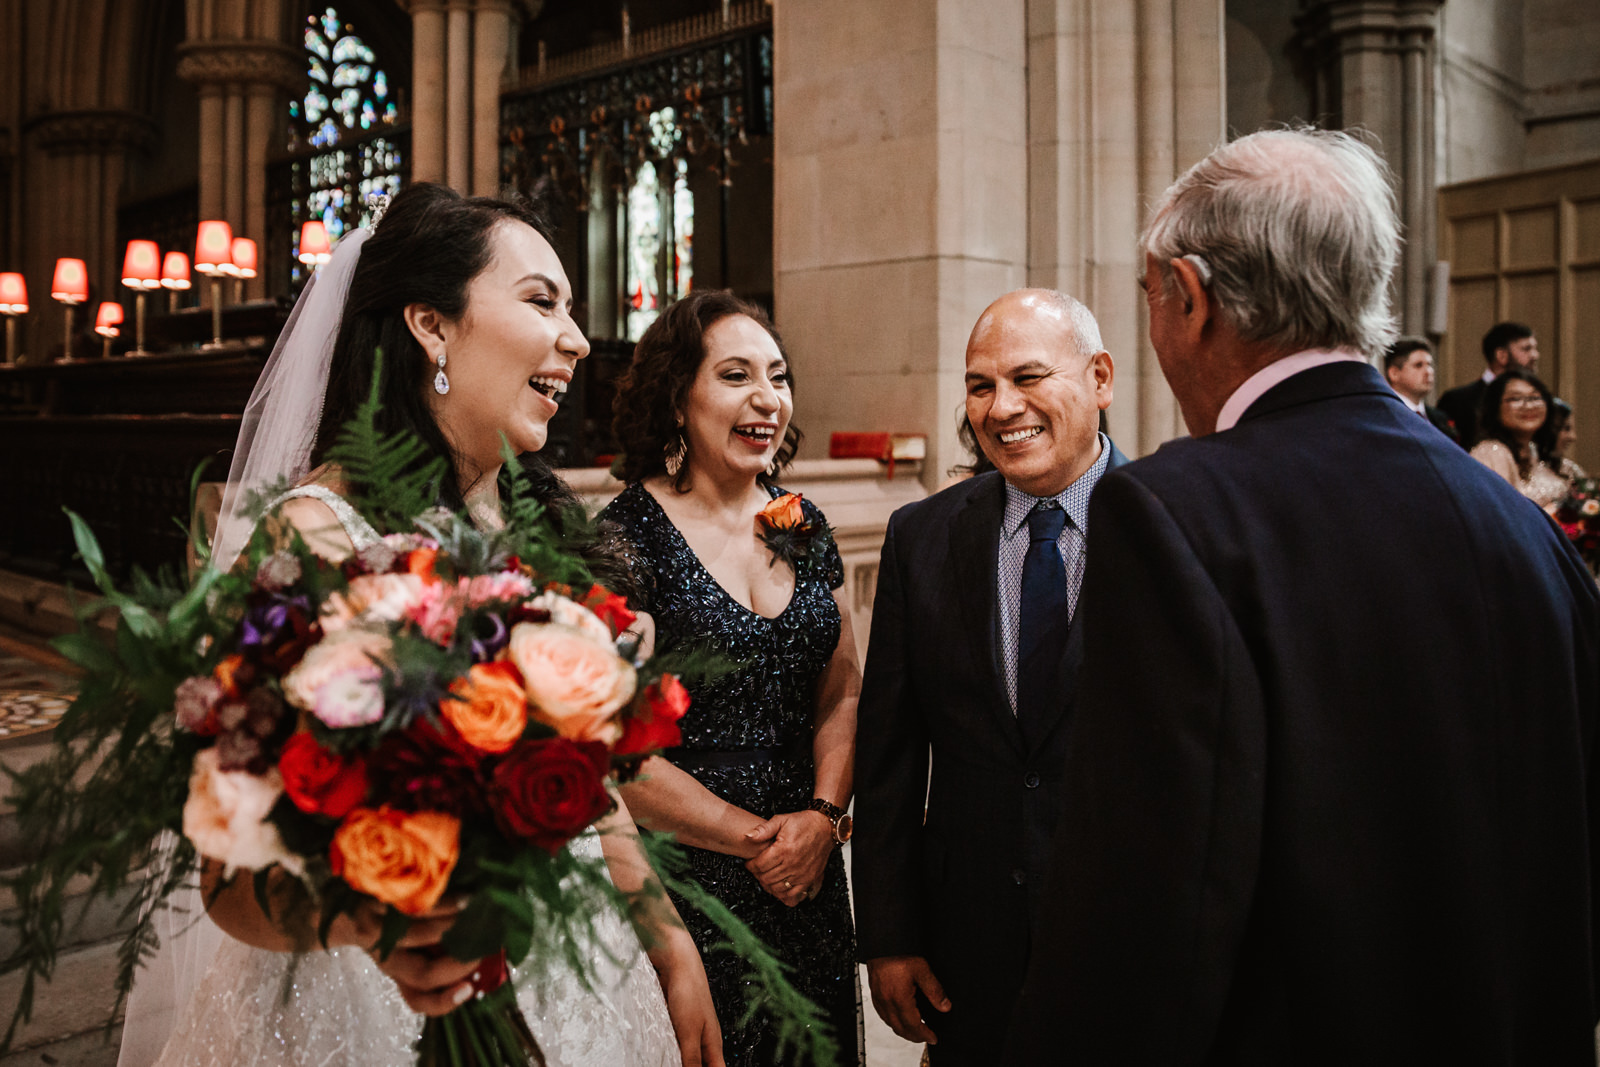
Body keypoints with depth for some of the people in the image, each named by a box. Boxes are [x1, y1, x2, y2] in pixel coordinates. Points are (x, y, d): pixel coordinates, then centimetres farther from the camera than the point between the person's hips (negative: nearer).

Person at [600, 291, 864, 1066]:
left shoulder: (800, 523, 6)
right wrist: (757, 837, -11)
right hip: (681, 879, -5)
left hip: (812, 875, 6)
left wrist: (823, 816, -7)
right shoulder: (625, 537, -13)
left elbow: (843, 692, 9)